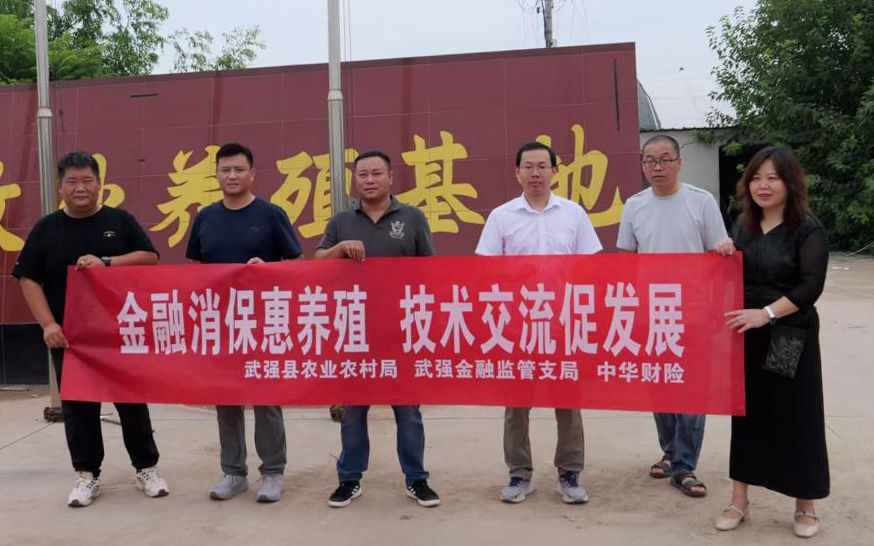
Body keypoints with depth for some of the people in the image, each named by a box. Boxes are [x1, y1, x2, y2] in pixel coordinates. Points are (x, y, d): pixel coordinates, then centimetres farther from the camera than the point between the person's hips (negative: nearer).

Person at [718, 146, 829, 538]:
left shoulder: (808, 229, -9)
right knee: (746, 413, 10)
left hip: (791, 338, -4)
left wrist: (767, 313, -26)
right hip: (745, 336, 5)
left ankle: (806, 506, 21)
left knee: (797, 417, 4)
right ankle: (739, 501, 22)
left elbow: (811, 286, -19)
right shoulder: (743, 225, 7)